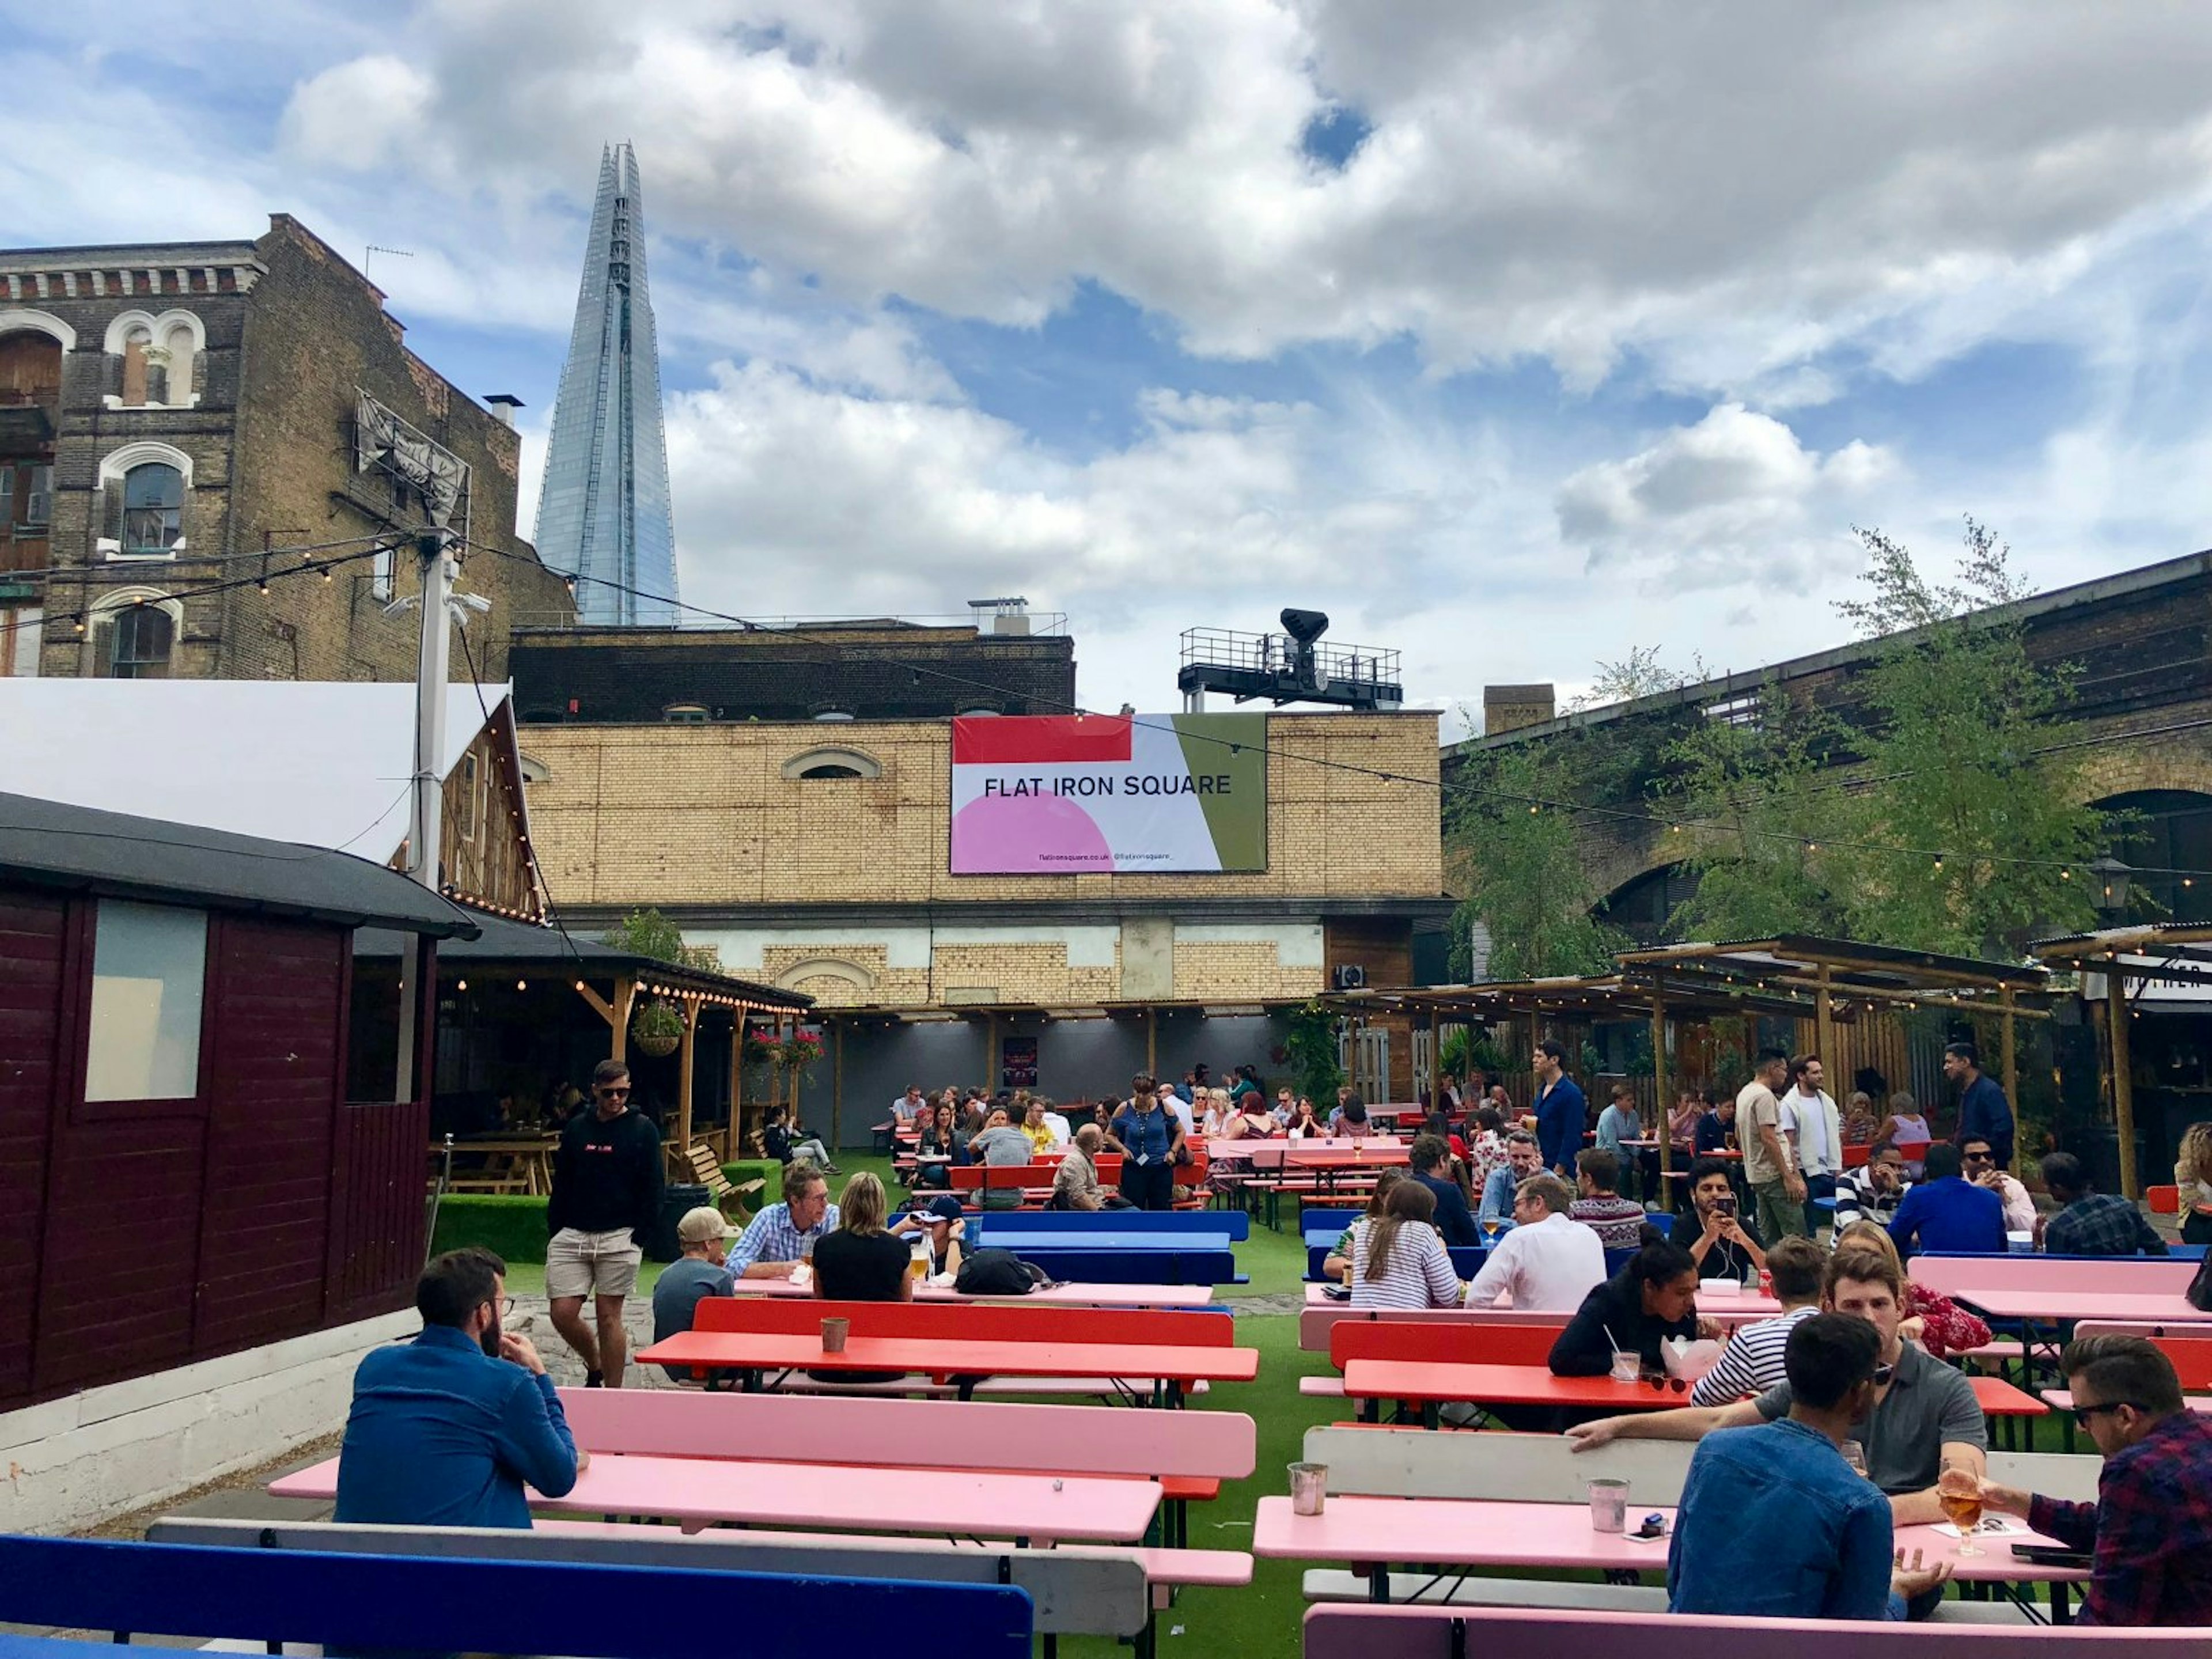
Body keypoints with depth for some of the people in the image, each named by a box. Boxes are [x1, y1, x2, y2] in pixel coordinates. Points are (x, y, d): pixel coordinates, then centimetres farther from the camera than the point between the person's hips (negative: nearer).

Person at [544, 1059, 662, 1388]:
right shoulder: (576, 1127, 10)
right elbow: (561, 1183, 15)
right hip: (572, 1235, 4)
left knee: (608, 1316, 0)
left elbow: (652, 1188, -2)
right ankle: (595, 1366, 27)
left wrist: (641, 1235, -9)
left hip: (619, 1237, -4)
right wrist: (555, 1230, 8)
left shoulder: (642, 1129, 0)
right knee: (563, 1314, 0)